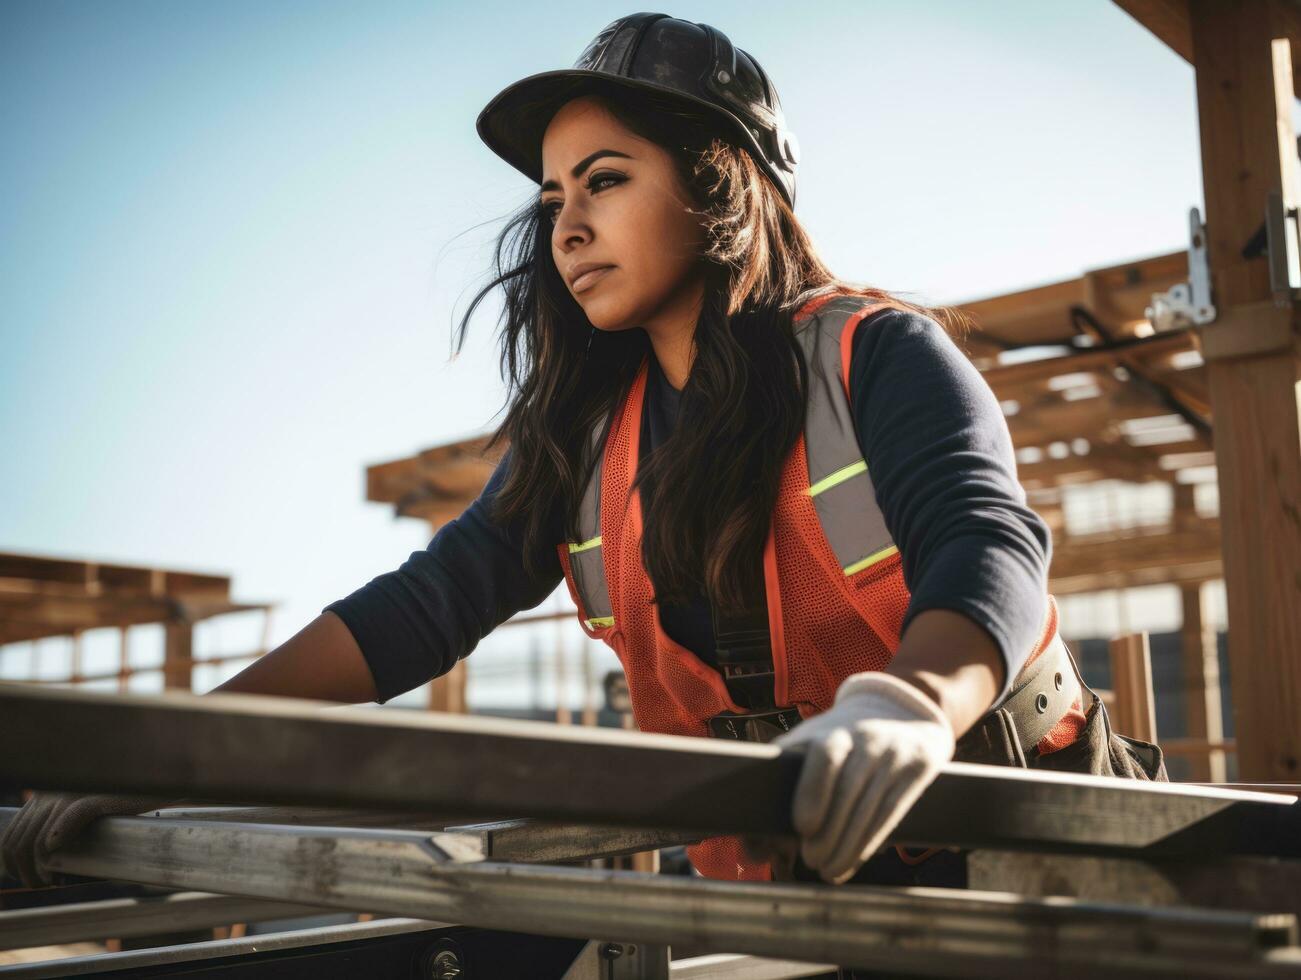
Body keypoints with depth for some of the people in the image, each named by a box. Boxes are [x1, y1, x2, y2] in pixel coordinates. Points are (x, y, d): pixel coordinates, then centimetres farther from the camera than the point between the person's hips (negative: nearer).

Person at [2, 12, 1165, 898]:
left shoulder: (877, 358, -8)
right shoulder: (584, 438, 6)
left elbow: (988, 552, -23)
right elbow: (425, 605, 0)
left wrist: (907, 705, -47)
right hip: (792, 878, 4)